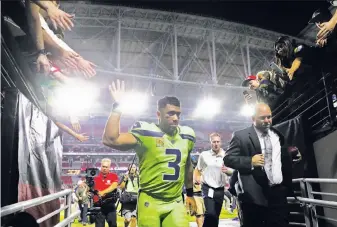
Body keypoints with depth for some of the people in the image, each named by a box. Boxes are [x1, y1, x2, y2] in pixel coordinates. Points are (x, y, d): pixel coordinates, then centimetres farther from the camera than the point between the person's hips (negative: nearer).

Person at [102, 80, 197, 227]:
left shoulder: (186, 135, 6)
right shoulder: (146, 132, -11)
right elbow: (110, 140, -23)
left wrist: (190, 193, 24)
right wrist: (118, 107, -22)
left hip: (176, 203, 4)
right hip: (150, 202, -4)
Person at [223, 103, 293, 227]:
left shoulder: (278, 135, 13)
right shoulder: (241, 136, -3)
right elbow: (228, 158, -7)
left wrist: (287, 185, 15)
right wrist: (250, 161, -19)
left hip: (278, 193, 4)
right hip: (253, 195, -4)